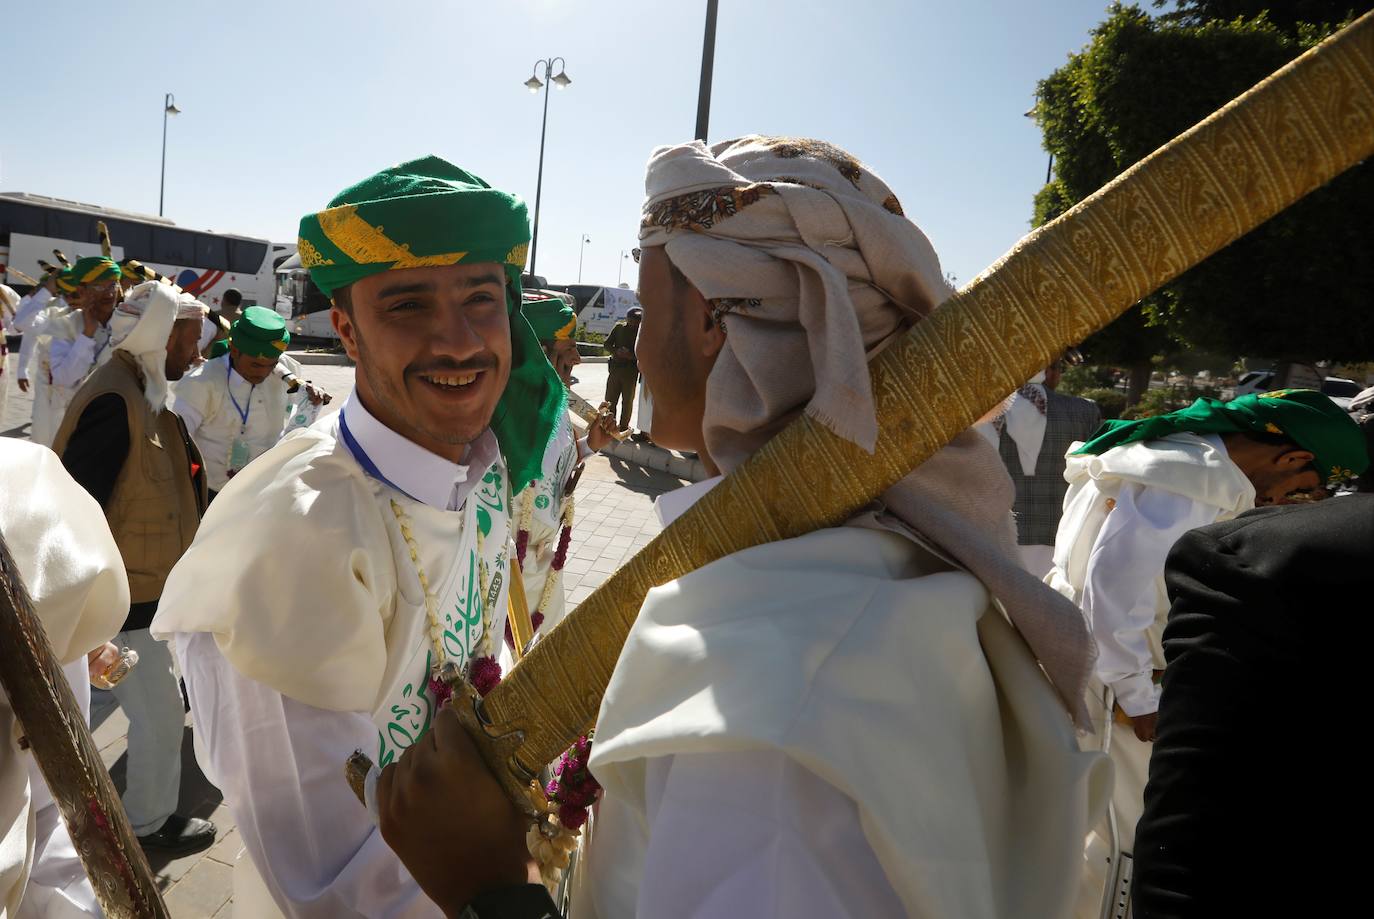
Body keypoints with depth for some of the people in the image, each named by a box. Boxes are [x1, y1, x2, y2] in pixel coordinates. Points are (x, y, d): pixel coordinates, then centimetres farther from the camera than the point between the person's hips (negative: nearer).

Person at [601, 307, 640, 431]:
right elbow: (607, 344, 5)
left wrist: (630, 355, -28)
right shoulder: (619, 327, 4)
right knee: (610, 399, 7)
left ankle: (624, 427, 15)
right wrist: (616, 351, -14)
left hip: (630, 370, -3)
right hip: (615, 367, 3)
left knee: (627, 400, 6)